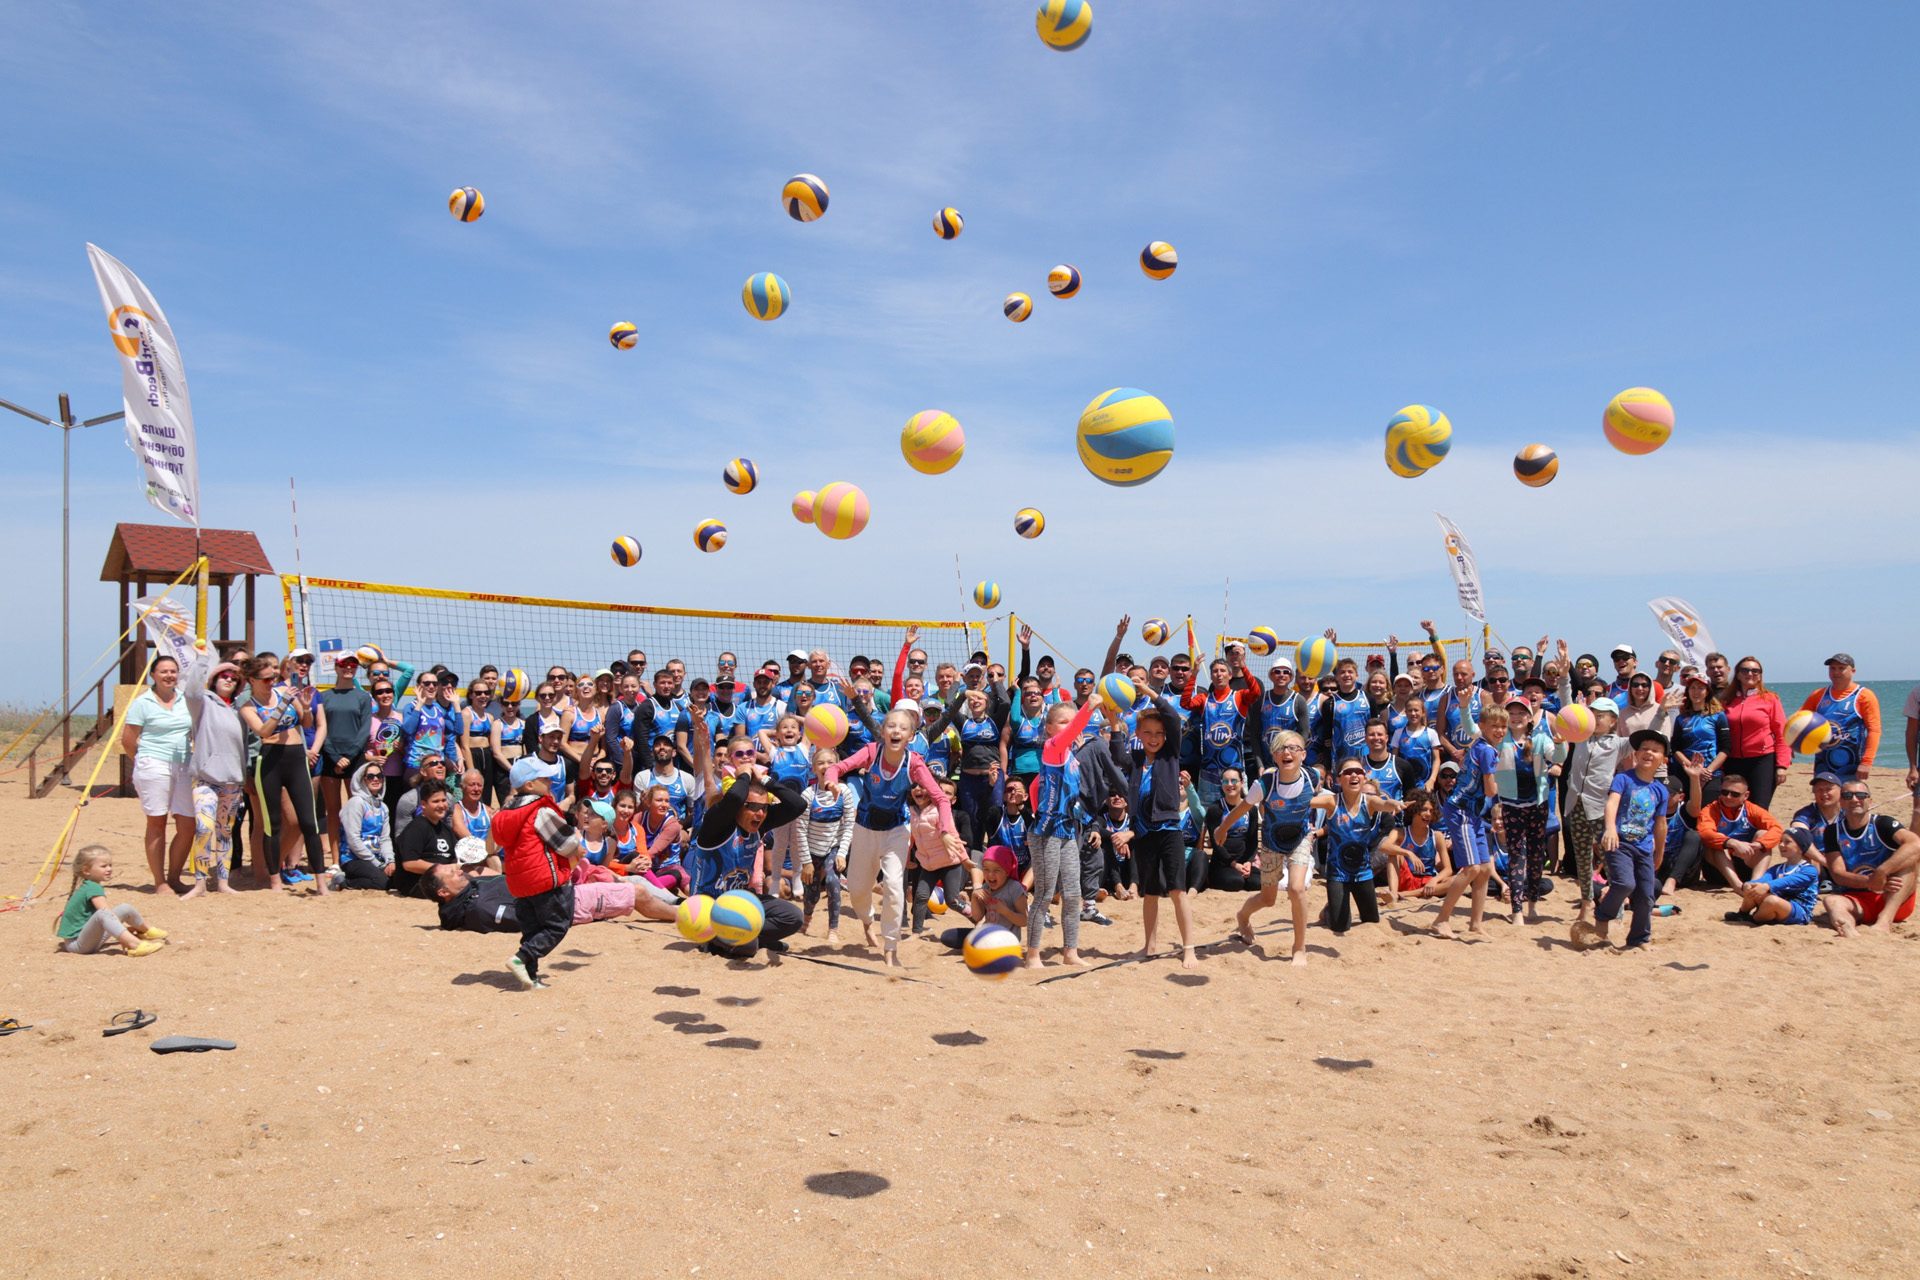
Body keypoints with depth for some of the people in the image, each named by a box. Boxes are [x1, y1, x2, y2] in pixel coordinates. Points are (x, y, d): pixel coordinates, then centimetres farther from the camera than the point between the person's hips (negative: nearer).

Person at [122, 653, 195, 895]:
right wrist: (145, 761, 9)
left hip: (184, 768, 4)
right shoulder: (142, 702, -1)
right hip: (154, 767, -4)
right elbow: (127, 740, 1)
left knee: (187, 826, 0)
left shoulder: (186, 700, 13)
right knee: (157, 823, 1)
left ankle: (174, 878, 15)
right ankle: (159, 882, 9)